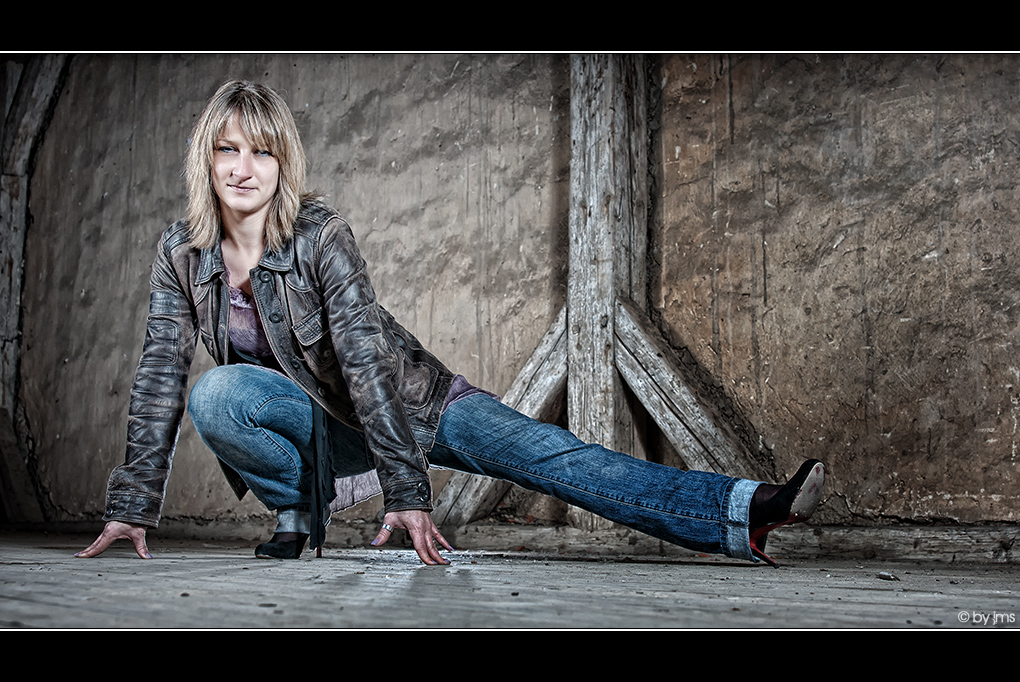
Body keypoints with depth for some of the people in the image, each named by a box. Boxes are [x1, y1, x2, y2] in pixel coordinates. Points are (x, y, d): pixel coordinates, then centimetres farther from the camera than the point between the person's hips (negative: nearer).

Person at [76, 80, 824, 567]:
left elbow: (366, 357, -29)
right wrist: (133, 507, -13)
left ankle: (746, 513, -28)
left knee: (545, 453, -22)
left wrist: (406, 490, -35)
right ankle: (300, 511, -4)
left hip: (409, 400, -3)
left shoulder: (320, 234, -22)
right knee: (216, 393, -29)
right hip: (318, 424, 3)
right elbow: (161, 376, -9)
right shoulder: (183, 255, -10)